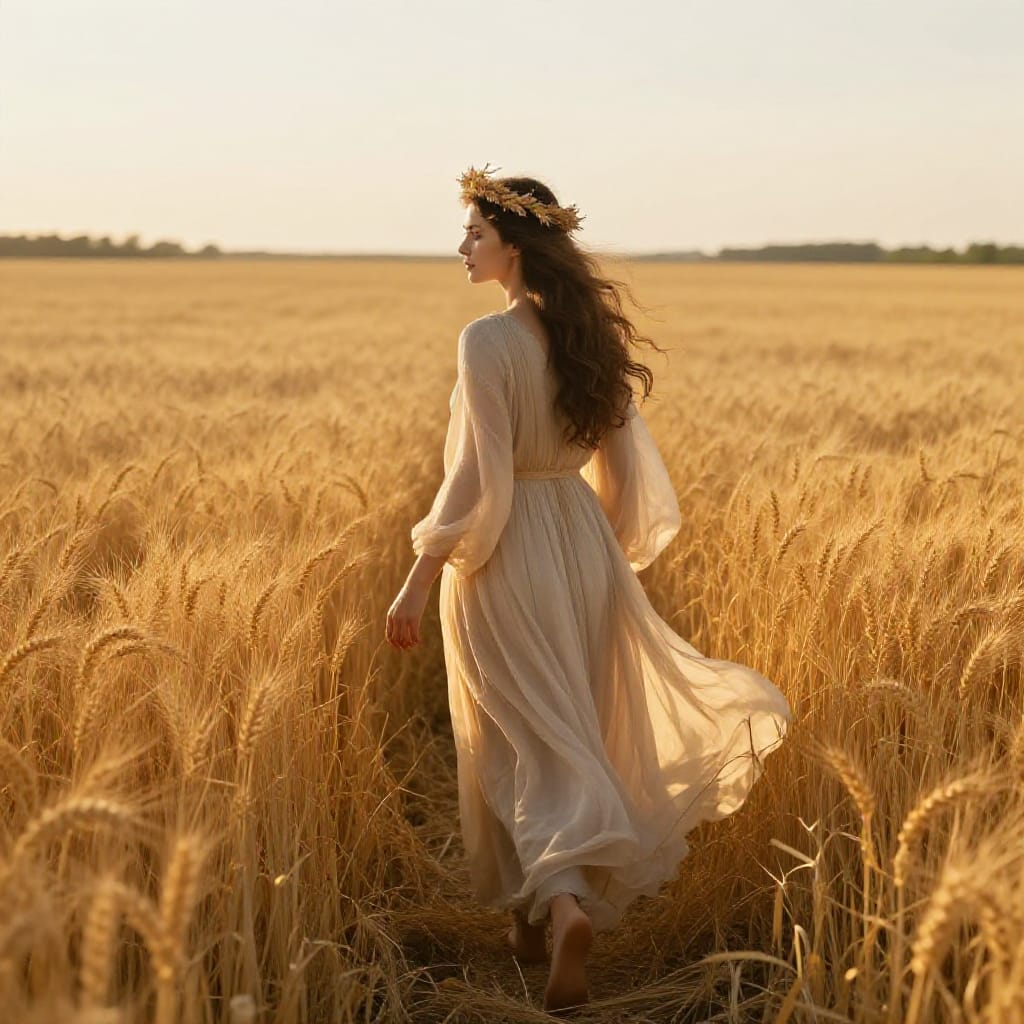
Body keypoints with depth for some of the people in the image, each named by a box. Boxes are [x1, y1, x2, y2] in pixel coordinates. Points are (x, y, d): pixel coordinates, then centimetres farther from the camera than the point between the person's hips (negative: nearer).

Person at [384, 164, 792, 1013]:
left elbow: (477, 480, -20)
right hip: (583, 540, 7)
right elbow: (623, 459, 10)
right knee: (573, 727, 18)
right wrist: (615, 555, 22)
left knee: (531, 743, 0)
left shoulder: (489, 341, -17)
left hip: (505, 553, -7)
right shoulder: (590, 331, 5)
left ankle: (563, 906, -14)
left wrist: (418, 583, -13)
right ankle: (545, 906, 32)